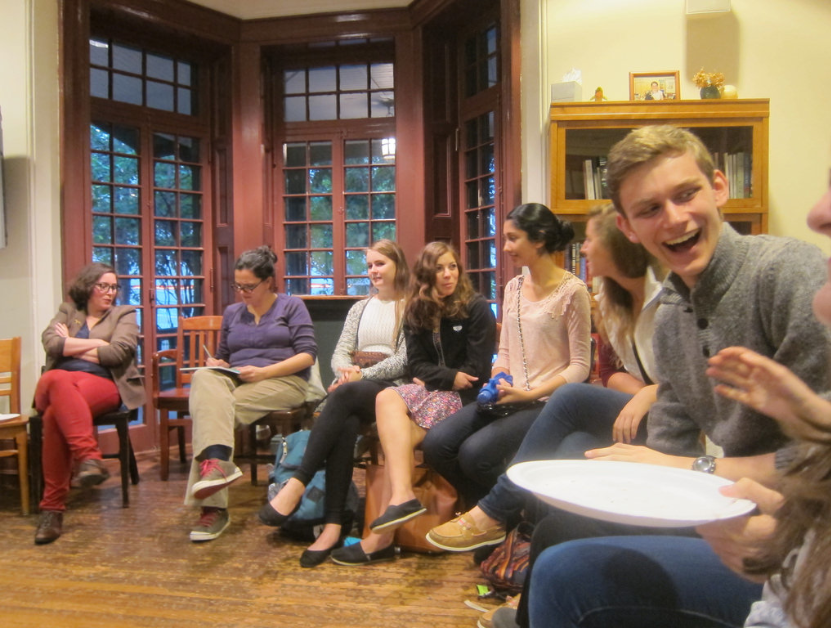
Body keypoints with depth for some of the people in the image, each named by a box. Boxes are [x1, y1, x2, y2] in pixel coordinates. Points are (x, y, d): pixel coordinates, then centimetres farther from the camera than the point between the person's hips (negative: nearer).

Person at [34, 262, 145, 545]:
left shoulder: (124, 314, 14)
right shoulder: (67, 311, 22)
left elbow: (117, 353, -6)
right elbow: (50, 344, 1)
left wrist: (71, 347, 3)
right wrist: (97, 343, -3)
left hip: (102, 384, -2)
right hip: (55, 384, 2)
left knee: (57, 414, -34)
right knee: (57, 380, -37)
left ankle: (52, 507, -33)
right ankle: (89, 457, -45)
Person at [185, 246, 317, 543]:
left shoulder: (291, 306, 9)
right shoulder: (232, 312, 24)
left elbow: (308, 354, -2)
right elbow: (223, 357, 28)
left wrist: (263, 372, -13)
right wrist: (215, 362, 2)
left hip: (282, 381, -4)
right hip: (235, 381, 4)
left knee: (210, 407, -30)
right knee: (203, 379, -32)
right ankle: (217, 461, -49)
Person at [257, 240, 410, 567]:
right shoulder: (360, 308, 25)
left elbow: (405, 360, -5)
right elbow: (340, 353, 15)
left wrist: (362, 374, -14)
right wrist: (347, 371, -9)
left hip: (391, 389, -4)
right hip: (354, 390, 4)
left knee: (344, 395, -36)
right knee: (345, 423, -32)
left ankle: (297, 483, -39)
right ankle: (334, 524, -37)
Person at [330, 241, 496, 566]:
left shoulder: (477, 309, -3)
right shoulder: (416, 311, 12)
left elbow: (476, 371, -8)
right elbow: (417, 365, 7)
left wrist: (433, 378, -5)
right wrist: (449, 377, -9)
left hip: (462, 397, -5)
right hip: (429, 390, 6)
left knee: (398, 434, -25)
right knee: (387, 398, -26)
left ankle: (382, 534, -25)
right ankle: (402, 496, -34)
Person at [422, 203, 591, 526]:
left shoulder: (572, 291, -8)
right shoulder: (513, 288, 12)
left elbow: (580, 366, -9)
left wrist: (529, 394, -18)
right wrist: (496, 382, -4)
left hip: (547, 402, -6)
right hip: (507, 398, 7)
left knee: (475, 453, -27)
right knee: (435, 444, -13)